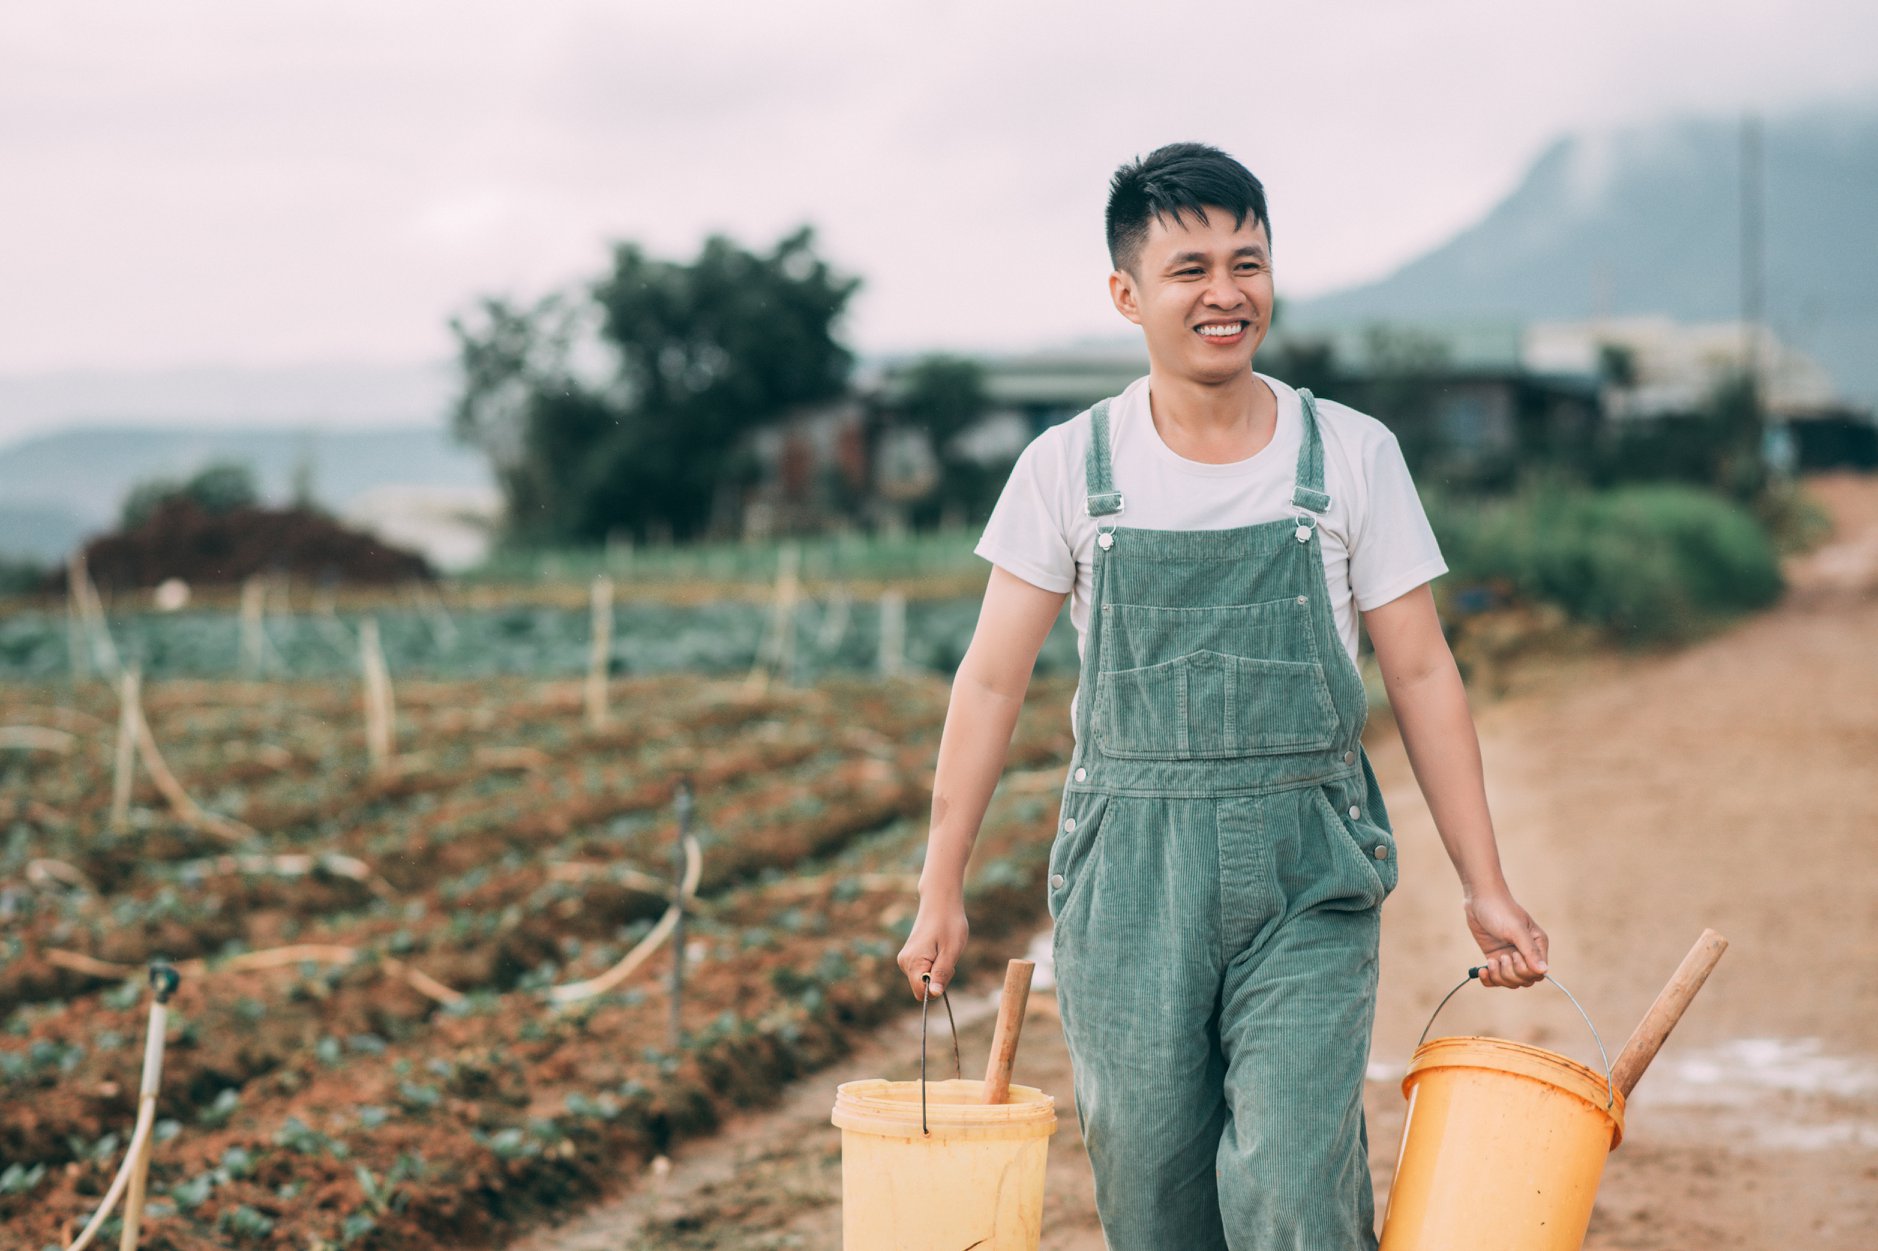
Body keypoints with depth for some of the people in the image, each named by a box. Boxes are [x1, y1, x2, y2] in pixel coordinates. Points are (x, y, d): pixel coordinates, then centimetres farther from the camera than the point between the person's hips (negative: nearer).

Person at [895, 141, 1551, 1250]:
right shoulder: (1069, 468, 1)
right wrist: (941, 891, 3)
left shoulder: (1353, 456, 1)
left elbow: (1422, 672, 5)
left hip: (1307, 877, -1)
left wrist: (1485, 887, 2)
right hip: (1126, 884, 1)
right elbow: (993, 679, 5)